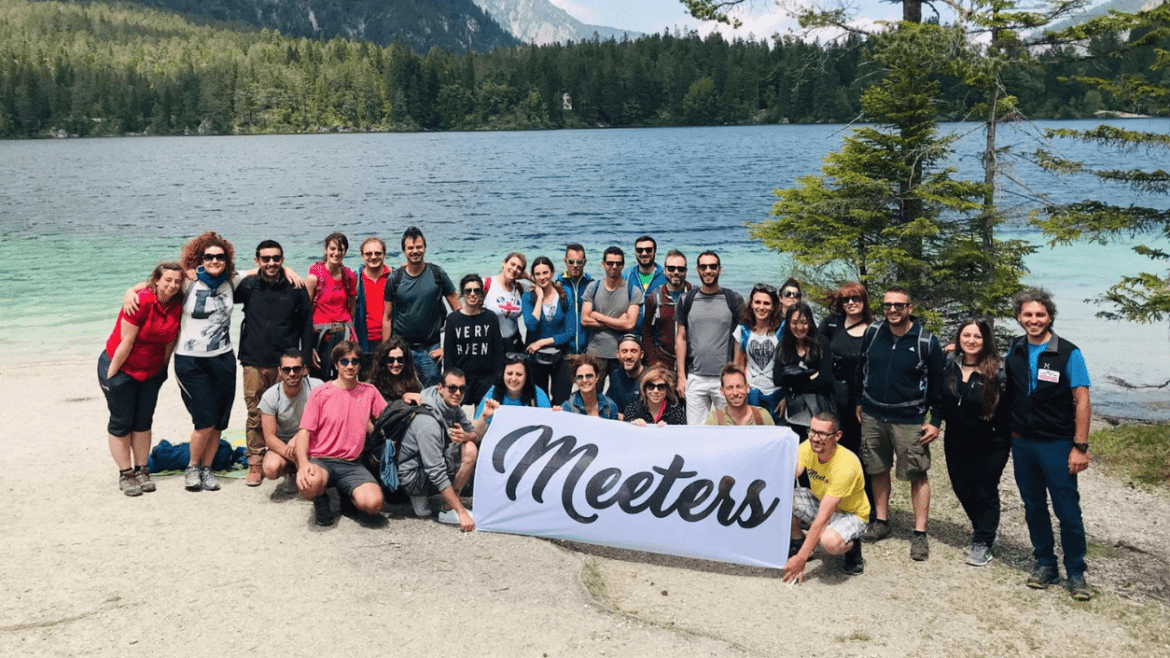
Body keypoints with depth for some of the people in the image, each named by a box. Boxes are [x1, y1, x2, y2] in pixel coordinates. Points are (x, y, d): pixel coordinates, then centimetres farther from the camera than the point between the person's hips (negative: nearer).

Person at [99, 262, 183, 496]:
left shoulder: (177, 305, -8)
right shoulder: (141, 302, -26)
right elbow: (126, 341, -23)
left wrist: (163, 367, 8)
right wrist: (110, 375, -18)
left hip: (151, 371, 6)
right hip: (121, 368, -6)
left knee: (144, 421, 11)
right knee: (121, 423, 4)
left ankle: (141, 470, 19)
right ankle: (125, 474, 9)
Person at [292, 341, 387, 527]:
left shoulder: (369, 392, 9)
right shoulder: (320, 393, 1)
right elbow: (304, 432, -4)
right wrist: (303, 463, -22)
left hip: (352, 464, 2)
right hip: (321, 461, -2)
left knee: (374, 504, -26)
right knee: (310, 483, -39)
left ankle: (347, 495, 11)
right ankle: (320, 499, 2)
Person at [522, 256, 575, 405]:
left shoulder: (565, 298, -2)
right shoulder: (528, 297, -2)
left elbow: (570, 332, -6)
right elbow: (531, 326, -18)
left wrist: (542, 342, -12)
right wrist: (540, 298, -13)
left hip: (560, 358, 0)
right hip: (535, 358, 0)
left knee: (562, 404, 0)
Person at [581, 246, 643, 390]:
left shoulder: (633, 291, 0)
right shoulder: (593, 288, 6)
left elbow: (629, 324, -11)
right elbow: (585, 320, -3)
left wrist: (598, 316, -6)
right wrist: (617, 322, -7)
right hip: (596, 352, 1)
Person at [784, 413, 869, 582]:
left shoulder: (846, 465, -34)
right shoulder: (807, 448, -15)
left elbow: (822, 518, -34)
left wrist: (801, 559, -34)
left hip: (850, 513, -6)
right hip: (819, 503, 6)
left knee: (830, 541, -39)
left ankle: (852, 546, -1)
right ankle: (798, 542, 5)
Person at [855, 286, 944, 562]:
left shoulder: (926, 341, -9)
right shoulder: (873, 332, 1)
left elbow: (937, 383, -4)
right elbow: (862, 368, 13)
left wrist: (936, 421, -5)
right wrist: (860, 402, 12)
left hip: (909, 420, -4)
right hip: (872, 416, 4)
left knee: (918, 476, -2)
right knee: (878, 470, 13)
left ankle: (920, 534, 6)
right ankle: (881, 522, 28)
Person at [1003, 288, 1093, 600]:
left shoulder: (1068, 353, -10)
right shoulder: (1015, 349, 3)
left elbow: (1082, 401, -12)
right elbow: (1004, 386, 22)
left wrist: (1080, 446, -15)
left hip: (1057, 445, -4)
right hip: (1022, 443, 4)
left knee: (1067, 510, -1)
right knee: (1033, 506, 12)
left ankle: (1075, 572, 13)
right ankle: (1045, 564, 25)